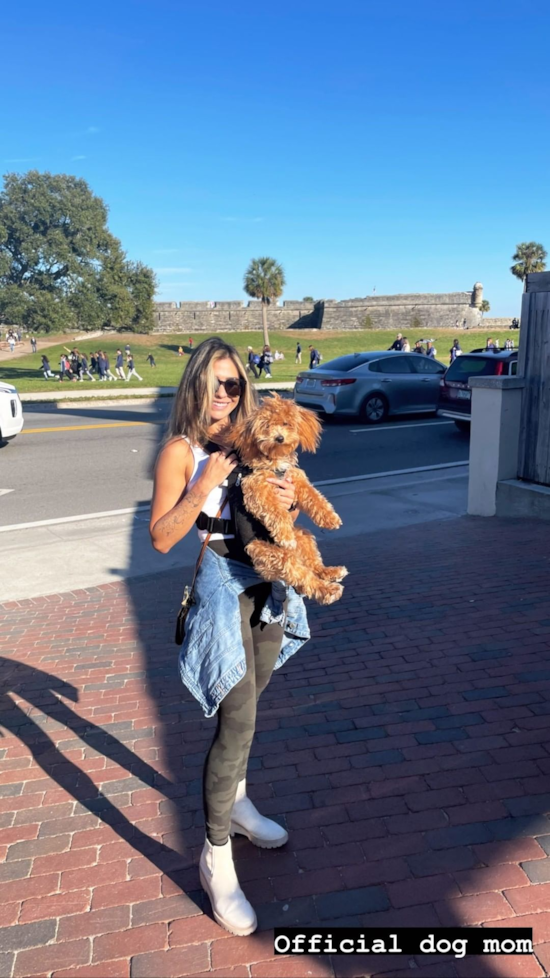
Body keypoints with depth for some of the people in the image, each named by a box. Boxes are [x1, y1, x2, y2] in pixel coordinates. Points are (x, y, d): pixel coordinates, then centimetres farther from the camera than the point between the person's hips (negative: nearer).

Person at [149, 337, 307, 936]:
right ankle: (216, 857, 12)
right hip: (223, 588, -6)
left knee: (246, 706, 21)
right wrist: (203, 488, -22)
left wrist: (289, 503, -7)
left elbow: (278, 517, 15)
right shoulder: (181, 450, -8)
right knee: (237, 720, -7)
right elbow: (161, 538, -12)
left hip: (268, 583, 6)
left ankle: (236, 802, 44)